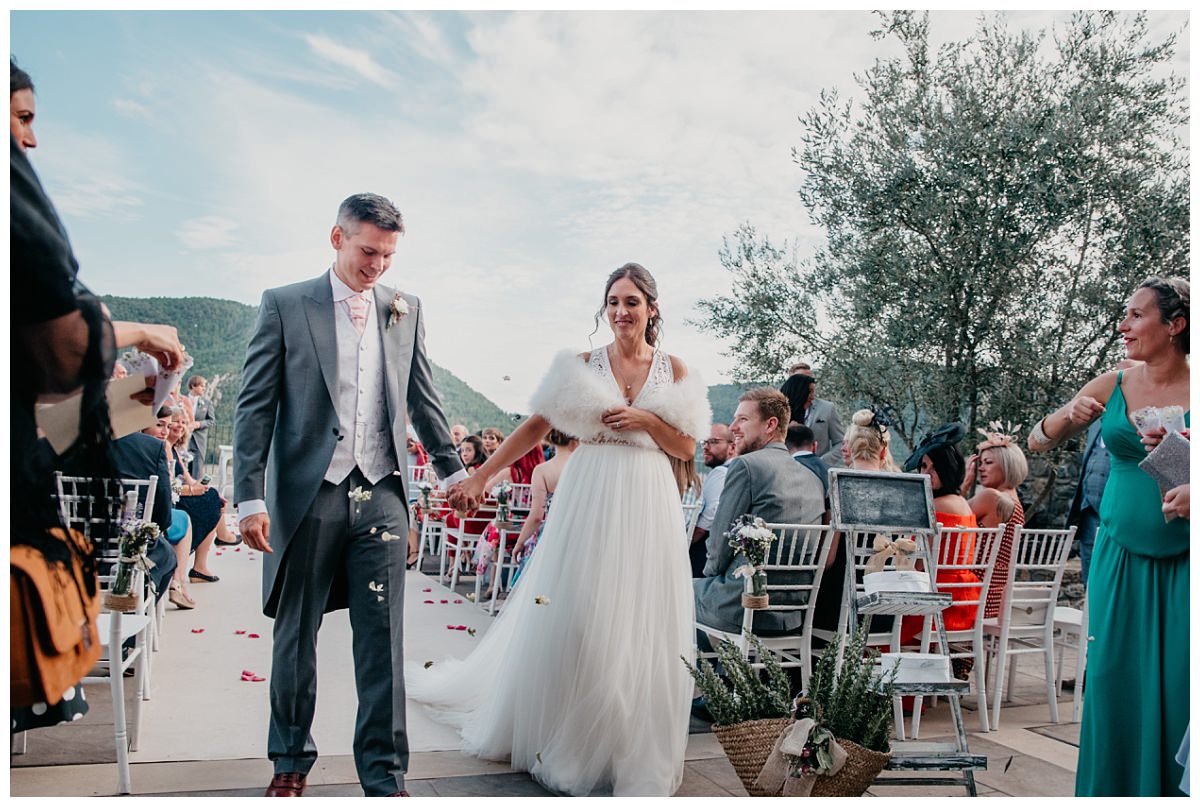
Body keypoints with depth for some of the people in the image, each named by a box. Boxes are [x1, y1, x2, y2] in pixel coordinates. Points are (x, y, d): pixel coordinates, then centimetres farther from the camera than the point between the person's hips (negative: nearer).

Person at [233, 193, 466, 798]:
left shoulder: (405, 310, 9)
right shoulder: (285, 304, 1)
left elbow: (422, 398, 17)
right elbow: (255, 406, -2)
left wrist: (453, 469, 20)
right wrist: (251, 497, -8)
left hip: (380, 494, 2)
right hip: (307, 495, -1)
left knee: (383, 639, 2)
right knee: (296, 634, 12)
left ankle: (384, 774, 14)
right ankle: (291, 760, 31)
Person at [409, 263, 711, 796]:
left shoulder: (673, 370, 7)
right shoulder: (584, 365, 5)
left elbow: (687, 447, 7)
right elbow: (536, 426, 1)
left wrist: (647, 419, -11)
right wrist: (480, 477, -6)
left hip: (646, 507, 1)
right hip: (588, 498, 0)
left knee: (638, 626, 3)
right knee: (570, 618, 2)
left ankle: (634, 752, 18)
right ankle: (559, 738, 21)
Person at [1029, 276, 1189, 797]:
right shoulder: (1111, 387, 3)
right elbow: (1037, 444, 5)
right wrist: (1068, 416, -14)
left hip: (1183, 561, -2)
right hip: (1122, 554, 2)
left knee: (1179, 683, 1)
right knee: (1113, 676, 5)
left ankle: (1173, 789, 19)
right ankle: (1112, 788, 21)